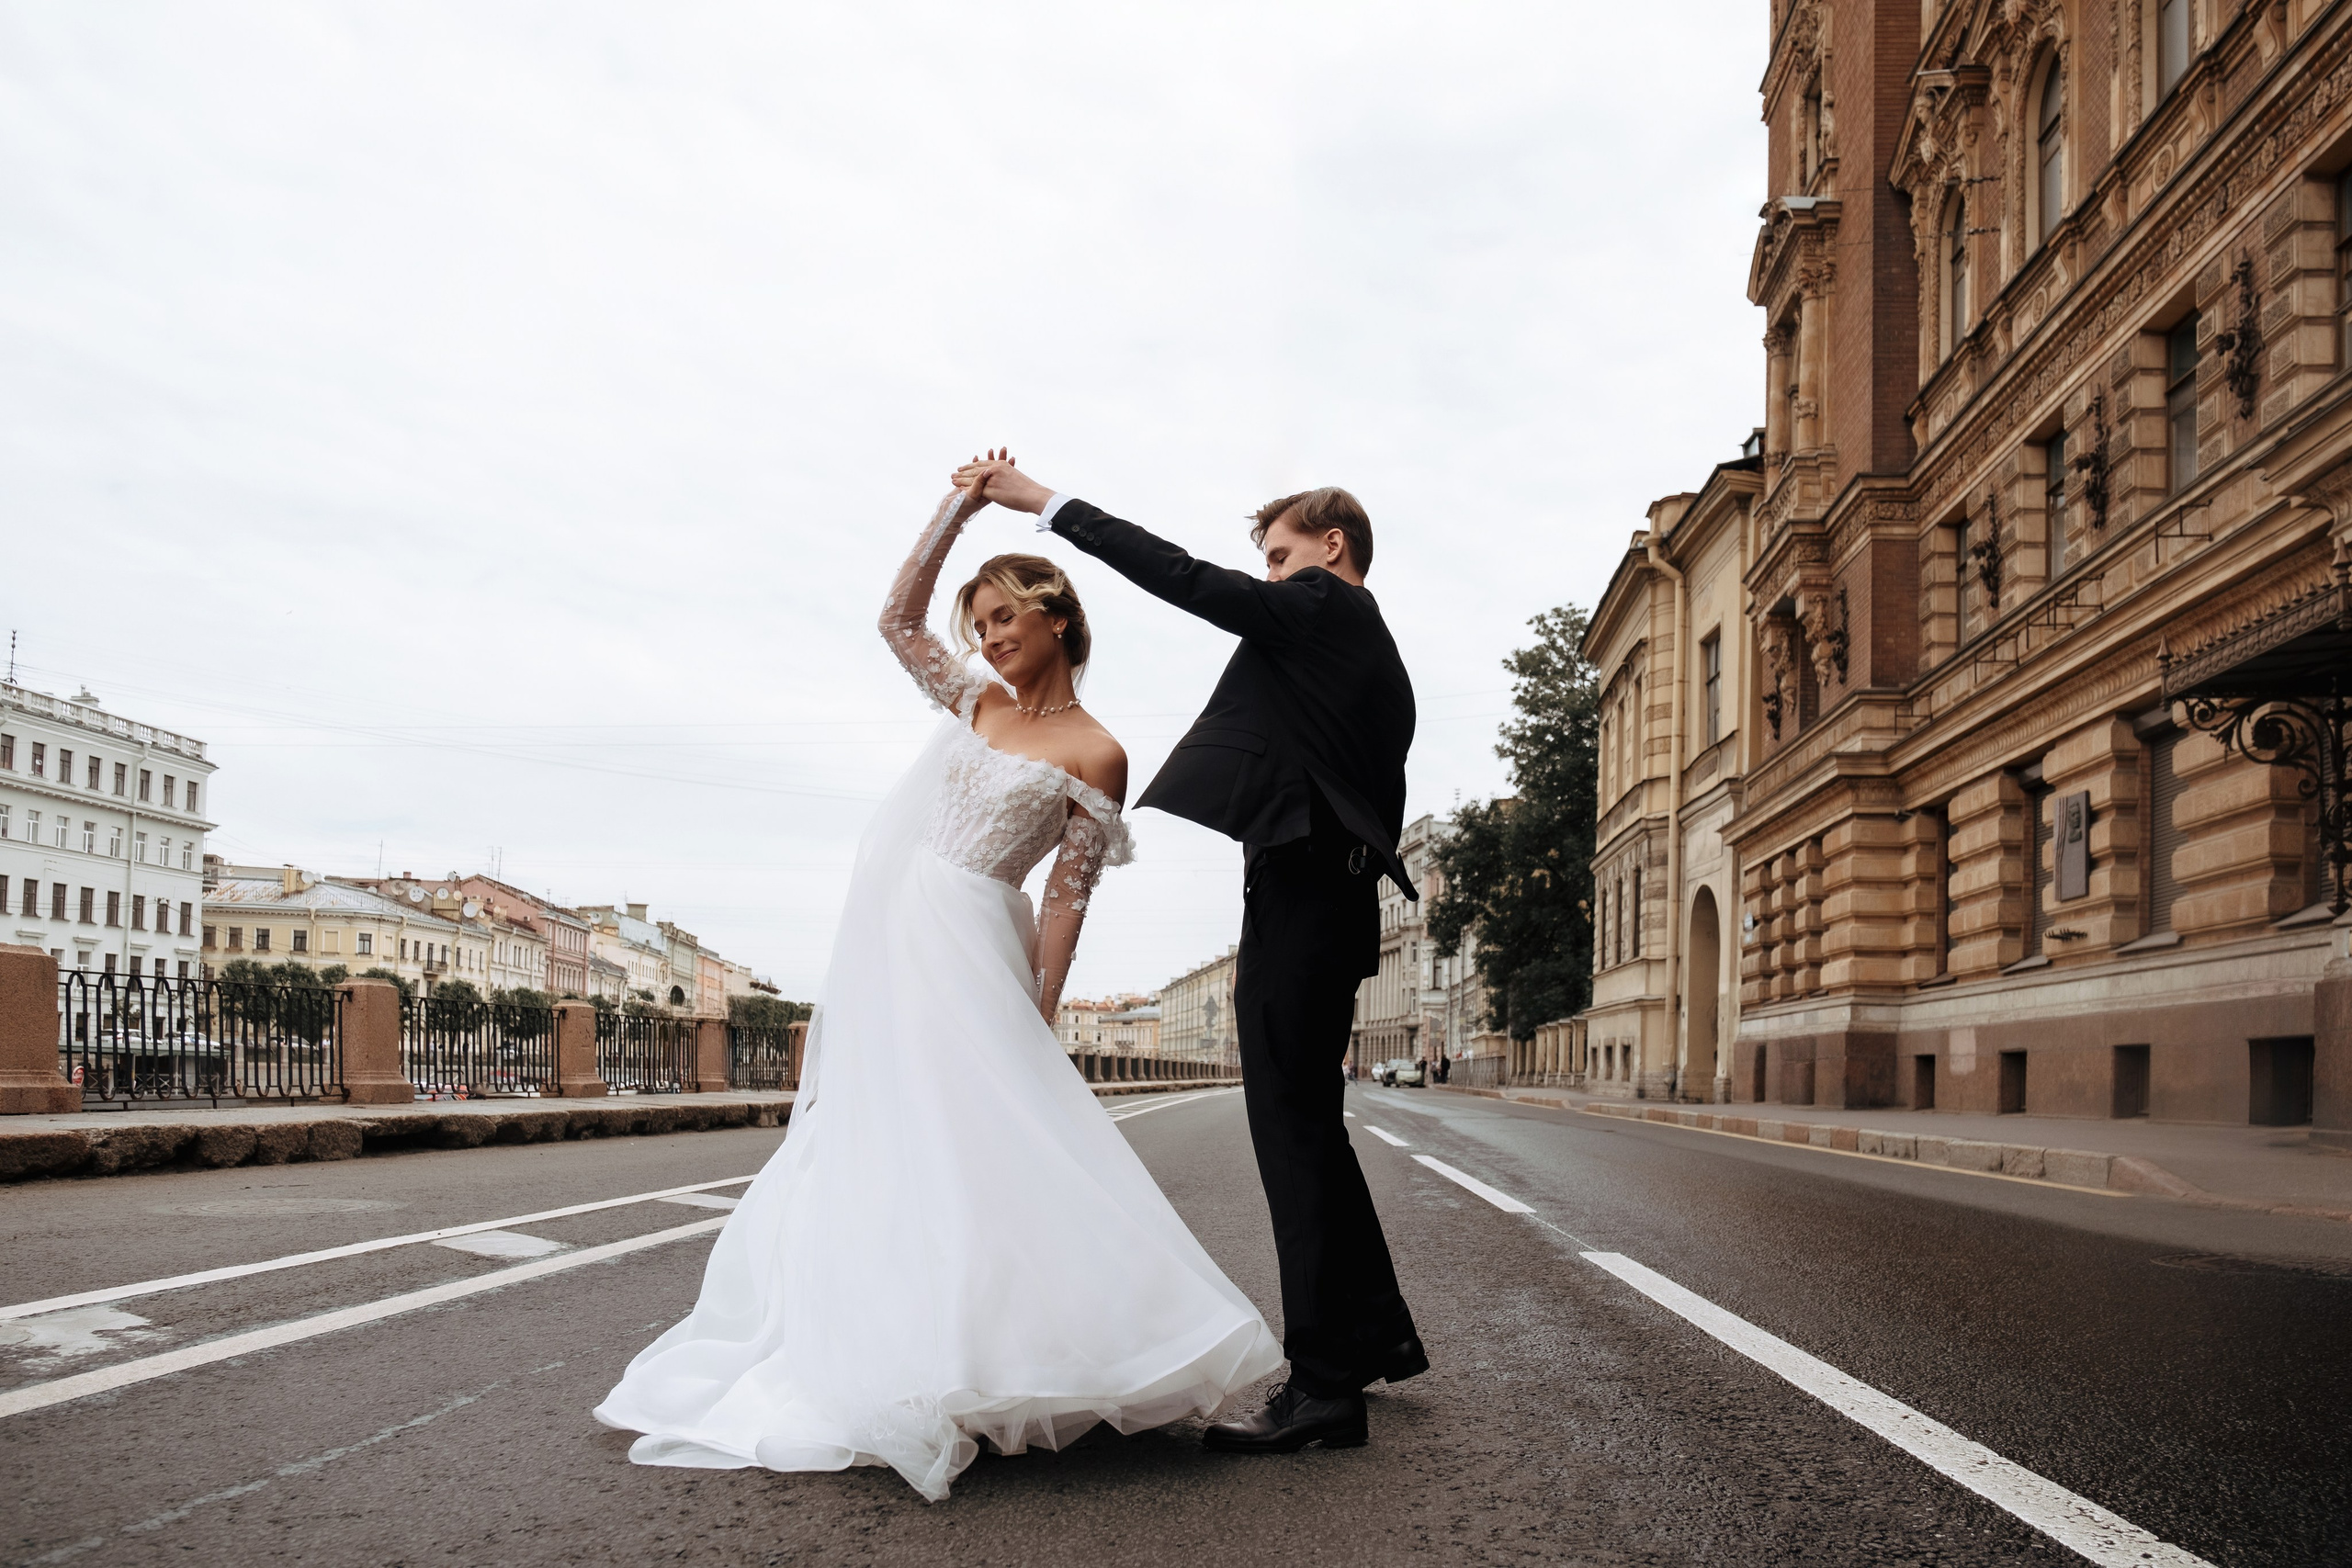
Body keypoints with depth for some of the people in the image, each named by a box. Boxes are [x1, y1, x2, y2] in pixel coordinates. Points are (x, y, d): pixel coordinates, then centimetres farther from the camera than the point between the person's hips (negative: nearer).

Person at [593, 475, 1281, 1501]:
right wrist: (961, 503, 8)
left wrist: (1038, 1019, -11)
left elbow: (1067, 898, -6)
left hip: (968, 950, -7)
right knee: (875, 1141, 6)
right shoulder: (976, 705, 14)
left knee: (978, 1140, -12)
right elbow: (898, 617, 14)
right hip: (884, 932, 7)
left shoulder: (1095, 755, -4)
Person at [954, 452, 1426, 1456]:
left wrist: (1043, 501, -6)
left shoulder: (1323, 607, -2)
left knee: (1294, 1129, -9)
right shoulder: (1378, 659, 24)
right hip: (1337, 906, 10)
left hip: (1300, 894, -10)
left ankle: (1323, 1385, -6)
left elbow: (1184, 578, -10)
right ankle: (1378, 1338, 28)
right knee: (1308, 1128, 18)